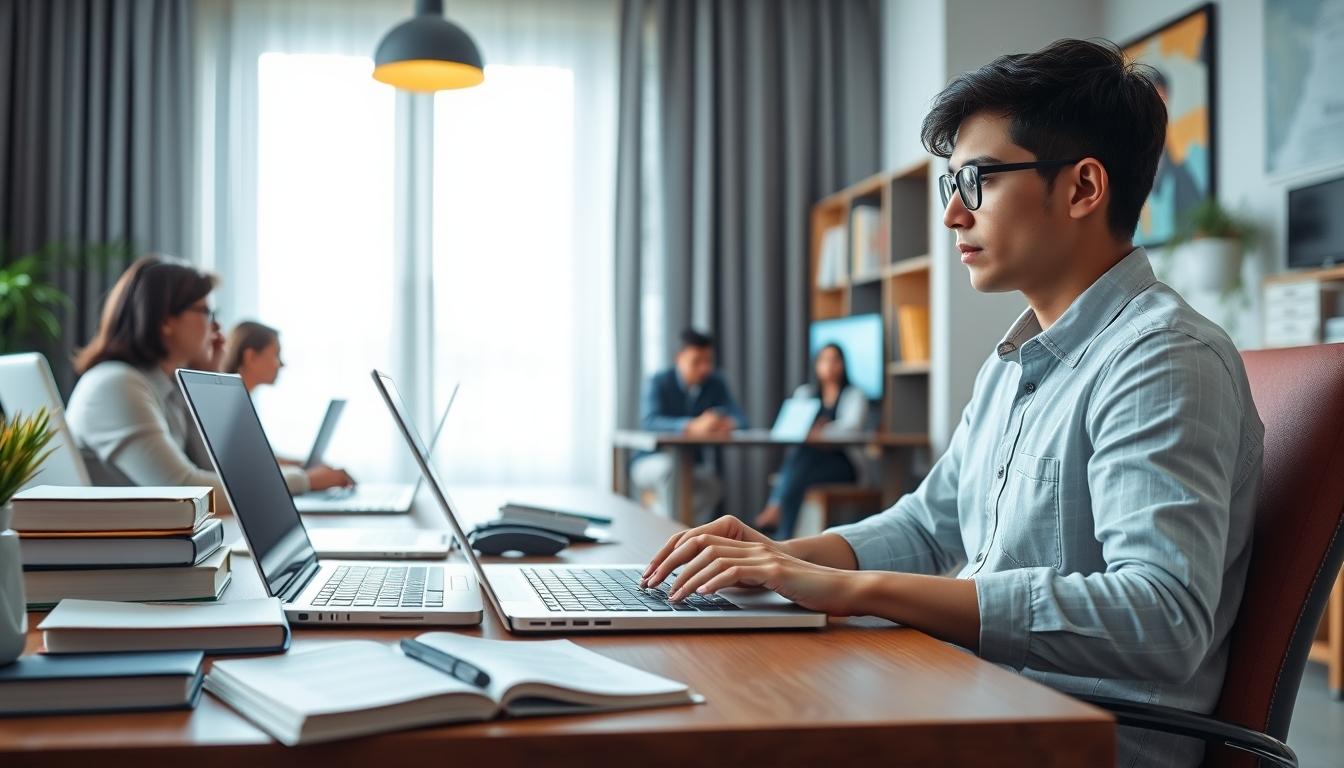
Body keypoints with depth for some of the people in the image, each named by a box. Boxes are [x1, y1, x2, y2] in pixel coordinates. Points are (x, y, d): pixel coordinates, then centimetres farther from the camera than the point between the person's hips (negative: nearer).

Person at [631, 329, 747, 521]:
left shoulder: (715, 384, 1)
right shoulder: (658, 383, -14)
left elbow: (740, 417, -4)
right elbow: (649, 421, -31)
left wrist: (729, 423, -32)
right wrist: (693, 426, -47)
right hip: (651, 463, -4)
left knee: (713, 480, -28)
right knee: (668, 466, -37)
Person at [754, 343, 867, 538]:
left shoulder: (855, 395, 8)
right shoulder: (804, 392, 20)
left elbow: (852, 424, -13)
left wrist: (824, 431, -32)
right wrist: (805, 431, -21)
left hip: (842, 461, -2)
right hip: (806, 457, 2)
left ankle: (774, 511, -43)